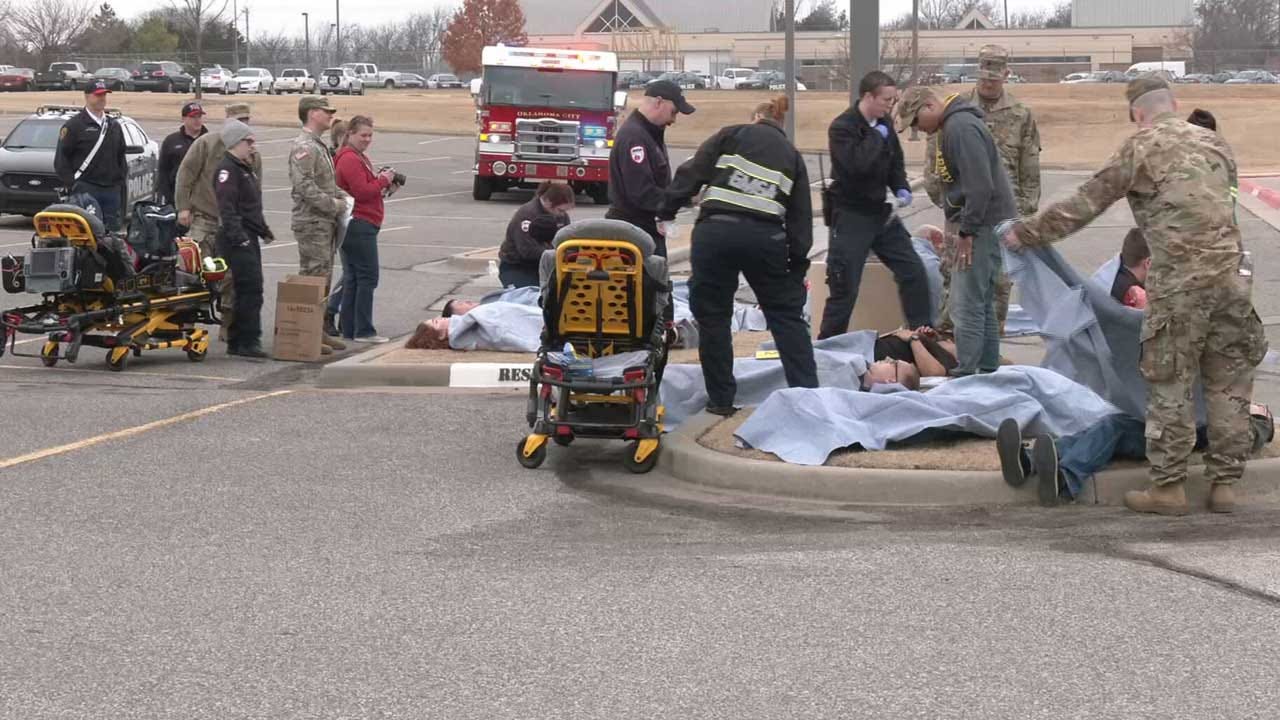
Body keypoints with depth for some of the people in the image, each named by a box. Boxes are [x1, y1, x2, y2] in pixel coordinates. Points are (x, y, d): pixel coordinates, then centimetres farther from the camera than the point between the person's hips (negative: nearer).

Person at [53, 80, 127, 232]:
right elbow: (61, 159, -2)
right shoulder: (74, 125, 1)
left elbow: (121, 157, 26)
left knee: (113, 230, 4)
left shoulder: (114, 125, 19)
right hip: (85, 189, -6)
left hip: (112, 189, 6)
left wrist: (122, 181, 14)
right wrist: (71, 185, -9)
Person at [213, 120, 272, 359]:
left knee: (246, 290, 10)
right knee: (250, 288, -15)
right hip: (237, 238, -11)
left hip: (248, 238, 11)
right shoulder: (228, 169, -11)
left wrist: (263, 229, 31)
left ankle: (237, 342, 13)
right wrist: (237, 236, -27)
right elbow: (226, 207, -21)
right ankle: (248, 341, -15)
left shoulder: (245, 169, 22)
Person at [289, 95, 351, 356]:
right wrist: (336, 206, -17)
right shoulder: (303, 147, -14)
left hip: (326, 223, 10)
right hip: (311, 223, -10)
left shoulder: (319, 146, 19)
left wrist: (343, 196, 10)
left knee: (323, 279, 13)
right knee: (313, 279, -10)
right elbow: (306, 187, -23)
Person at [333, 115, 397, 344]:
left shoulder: (359, 157, 21)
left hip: (355, 226, 11)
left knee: (352, 279, 11)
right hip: (360, 225, -11)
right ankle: (364, 331, -8)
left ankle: (349, 330, 15)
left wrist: (382, 183, 8)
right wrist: (383, 181, -8)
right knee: (367, 278, -9)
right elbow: (362, 192, -19)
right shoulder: (350, 159, -13)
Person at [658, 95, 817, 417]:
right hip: (766, 237, 2)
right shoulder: (792, 155, 20)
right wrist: (799, 264, 18)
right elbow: (801, 215, 16)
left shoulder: (731, 135, 13)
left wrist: (666, 212, 5)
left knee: (712, 315, 10)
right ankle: (807, 392, 10)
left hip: (716, 230, -2)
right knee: (787, 315, 13)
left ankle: (720, 399, 13)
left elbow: (692, 174, 2)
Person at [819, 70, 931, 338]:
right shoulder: (842, 127, -17)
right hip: (851, 216, -7)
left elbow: (895, 163, 18)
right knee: (845, 287, -4)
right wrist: (877, 137, -19)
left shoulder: (884, 123, 6)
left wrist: (902, 188, -1)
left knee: (914, 273, 5)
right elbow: (857, 164, -34)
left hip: (881, 211, 7)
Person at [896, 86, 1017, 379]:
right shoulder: (951, 127, 15)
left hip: (983, 224, -11)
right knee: (982, 303, 15)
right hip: (979, 225, 11)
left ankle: (966, 374, -7)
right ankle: (988, 370, 21)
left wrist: (967, 231, -18)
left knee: (967, 305, -9)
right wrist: (961, 229, 17)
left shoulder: (961, 127, -18)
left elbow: (980, 185, -24)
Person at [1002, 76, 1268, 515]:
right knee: (1228, 382, 12)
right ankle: (1224, 483, 15)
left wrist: (1027, 233, 12)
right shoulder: (1214, 142, 16)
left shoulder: (1141, 148, 0)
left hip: (1179, 281, -5)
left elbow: (1084, 205, 1)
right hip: (1232, 273, 5)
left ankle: (1168, 487, 4)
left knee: (1169, 385, 3)